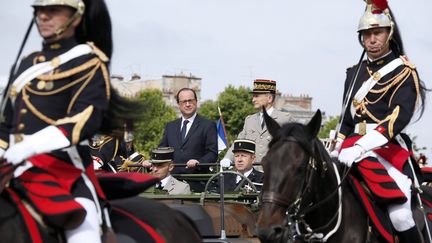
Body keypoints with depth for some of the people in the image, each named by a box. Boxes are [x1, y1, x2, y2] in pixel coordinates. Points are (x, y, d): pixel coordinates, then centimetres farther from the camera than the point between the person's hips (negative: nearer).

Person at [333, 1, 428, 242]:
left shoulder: (404, 71, -2)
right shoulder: (354, 73, 17)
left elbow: (398, 117, -16)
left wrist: (359, 148, -27)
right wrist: (338, 152, 10)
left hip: (389, 148, -6)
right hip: (353, 148, 6)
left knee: (399, 214, -24)